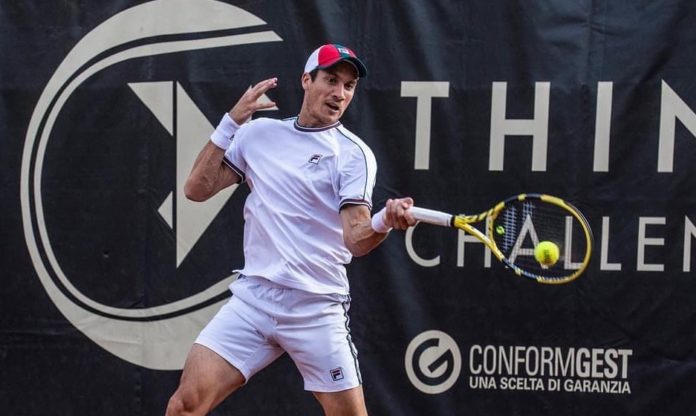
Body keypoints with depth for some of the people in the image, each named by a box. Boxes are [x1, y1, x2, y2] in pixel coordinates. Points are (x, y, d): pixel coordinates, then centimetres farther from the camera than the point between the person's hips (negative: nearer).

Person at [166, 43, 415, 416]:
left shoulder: (354, 153, -3)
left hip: (317, 308, -2)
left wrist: (385, 220, -36)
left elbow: (355, 238, -13)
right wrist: (231, 122, -1)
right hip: (252, 297, 2)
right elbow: (197, 189, 6)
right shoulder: (258, 132, 7)